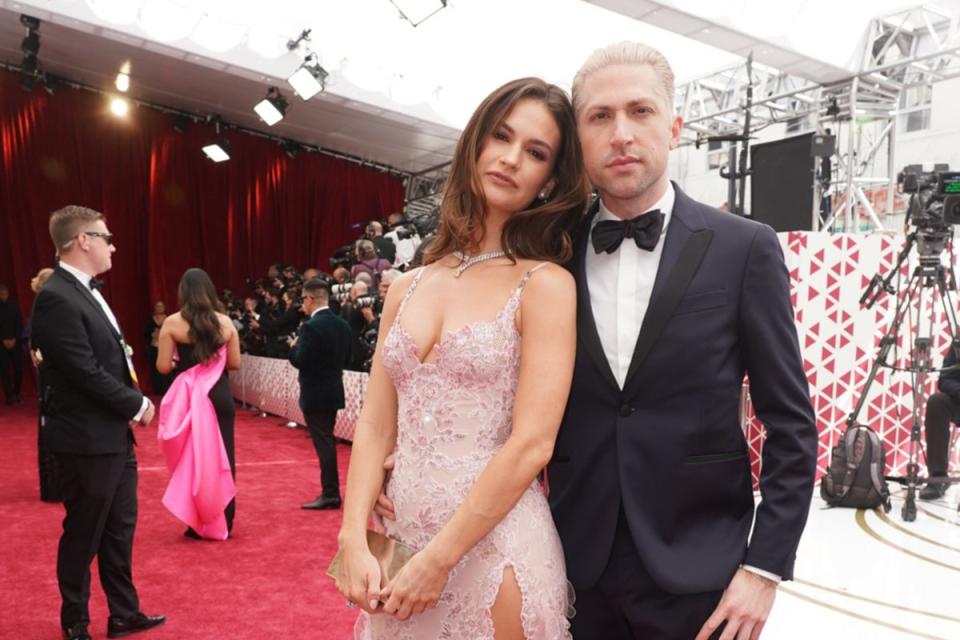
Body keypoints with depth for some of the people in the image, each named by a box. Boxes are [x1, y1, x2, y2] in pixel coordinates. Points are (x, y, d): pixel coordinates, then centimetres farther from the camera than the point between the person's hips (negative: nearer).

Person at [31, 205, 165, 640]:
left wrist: (134, 402, 2)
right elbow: (87, 373, -23)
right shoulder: (56, 298, -20)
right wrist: (138, 405, -11)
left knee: (119, 530, 18)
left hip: (114, 435, 9)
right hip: (88, 439, -9)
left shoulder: (88, 291, 10)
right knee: (83, 536, 8)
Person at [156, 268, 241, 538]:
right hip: (220, 395, 2)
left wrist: (181, 362, 12)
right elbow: (235, 363, 3)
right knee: (223, 456, 11)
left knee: (191, 457, 10)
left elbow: (163, 367, -8)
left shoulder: (172, 323, -7)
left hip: (188, 397, -1)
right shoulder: (225, 322, 0)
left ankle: (199, 524, 16)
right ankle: (224, 521, 19)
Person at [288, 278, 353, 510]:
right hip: (333, 391, 8)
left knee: (323, 443, -2)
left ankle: (330, 493, 2)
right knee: (327, 441, 16)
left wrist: (293, 347, 0)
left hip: (315, 393, -8)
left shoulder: (311, 326, -18)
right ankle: (330, 490, 23)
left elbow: (300, 361, -18)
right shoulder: (342, 324, 6)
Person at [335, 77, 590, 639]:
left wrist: (438, 560, -14)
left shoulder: (546, 284, -9)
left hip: (493, 547, -5)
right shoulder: (407, 287, 6)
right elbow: (375, 427, 4)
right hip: (399, 540, 5)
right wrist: (355, 542, -7)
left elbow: (532, 444, -16)